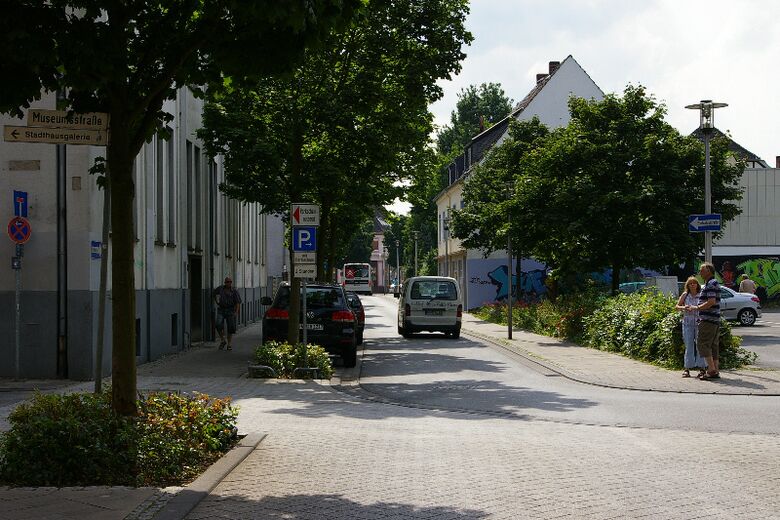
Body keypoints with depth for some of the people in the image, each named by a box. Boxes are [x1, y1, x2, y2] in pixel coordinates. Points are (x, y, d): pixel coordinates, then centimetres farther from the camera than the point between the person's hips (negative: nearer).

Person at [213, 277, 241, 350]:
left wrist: (236, 312, -21)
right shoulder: (220, 288, 3)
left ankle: (229, 344, 12)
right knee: (219, 325, -16)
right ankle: (222, 341, 2)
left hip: (230, 310, -1)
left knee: (230, 327, 0)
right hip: (221, 310, 1)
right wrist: (217, 302, 15)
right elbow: (214, 293, 23)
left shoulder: (234, 291, -5)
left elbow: (238, 302, -9)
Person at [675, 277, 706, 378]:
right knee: (689, 346, 4)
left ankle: (701, 367, 3)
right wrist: (683, 307, -9)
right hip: (687, 323, 1)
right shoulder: (685, 295, 5)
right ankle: (687, 368, 6)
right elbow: (677, 306, 11)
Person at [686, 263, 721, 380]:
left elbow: (711, 301, -22)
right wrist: (694, 307, 21)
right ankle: (715, 371, 11)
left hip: (708, 320, -10)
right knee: (713, 346, 10)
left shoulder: (711, 284, -13)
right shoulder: (712, 283, 20)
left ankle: (711, 369, -10)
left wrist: (696, 308, -13)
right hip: (715, 319, 10)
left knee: (702, 344, -8)